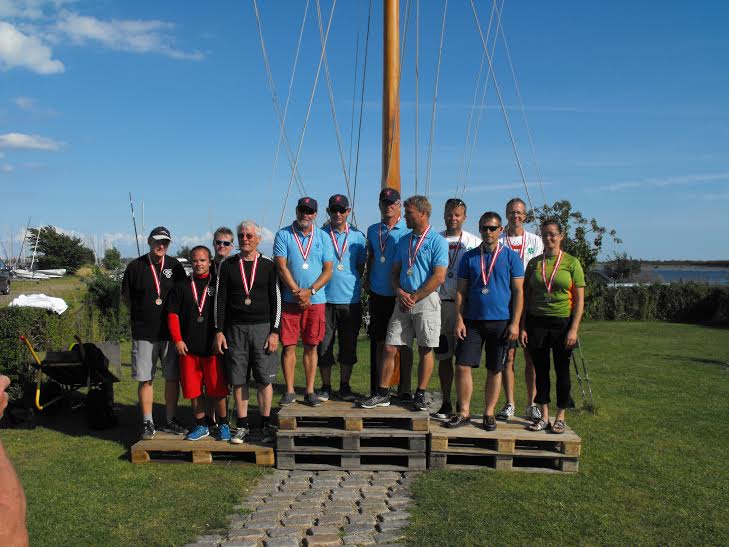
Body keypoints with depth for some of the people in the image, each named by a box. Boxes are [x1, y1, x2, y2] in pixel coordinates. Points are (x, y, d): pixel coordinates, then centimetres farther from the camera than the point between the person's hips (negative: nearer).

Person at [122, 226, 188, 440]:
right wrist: (140, 316, 5)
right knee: (145, 380, 4)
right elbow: (126, 297, 10)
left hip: (170, 332, 2)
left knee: (173, 378, 6)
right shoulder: (135, 266, 1)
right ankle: (147, 423, 15)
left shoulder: (175, 266, 6)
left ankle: (170, 420, 19)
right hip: (143, 333, -1)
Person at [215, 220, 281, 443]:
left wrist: (275, 332, -6)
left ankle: (266, 425, 14)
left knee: (264, 380, 1)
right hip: (235, 329, 2)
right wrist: (220, 331, 0)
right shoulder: (228, 266, 7)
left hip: (262, 327, -1)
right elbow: (221, 300, 6)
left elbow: (276, 301, 1)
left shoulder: (268, 266, 3)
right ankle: (242, 425, 17)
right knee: (238, 380, 5)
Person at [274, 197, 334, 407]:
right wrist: (297, 292, -12)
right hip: (289, 300, -1)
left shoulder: (322, 237, 7)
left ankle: (310, 391, 14)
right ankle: (289, 391, 11)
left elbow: (328, 270, 3)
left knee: (311, 346, 6)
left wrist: (310, 291, -10)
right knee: (289, 346, 1)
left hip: (316, 301, 2)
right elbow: (281, 267, -4)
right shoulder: (283, 235, 3)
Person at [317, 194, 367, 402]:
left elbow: (361, 267, 12)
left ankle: (345, 386, 22)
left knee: (349, 345, 8)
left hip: (351, 298, 1)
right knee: (324, 344, 3)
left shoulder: (358, 236, 8)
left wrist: (352, 283, 1)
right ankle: (325, 387, 17)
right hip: (326, 298, -1)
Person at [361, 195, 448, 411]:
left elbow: (439, 277, -12)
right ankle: (382, 393, 12)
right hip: (403, 301, 5)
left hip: (426, 301, -5)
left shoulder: (437, 241, -5)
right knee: (389, 347, 3)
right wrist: (400, 293, -4)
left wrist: (414, 298, -12)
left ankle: (420, 395, 15)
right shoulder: (403, 241, 13)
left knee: (425, 350, 3)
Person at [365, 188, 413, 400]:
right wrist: (367, 281, 13)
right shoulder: (372, 230, 12)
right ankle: (377, 390, 17)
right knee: (378, 342, 9)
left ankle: (404, 390, 9)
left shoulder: (408, 230, -3)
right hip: (378, 295, 4)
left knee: (403, 343, 1)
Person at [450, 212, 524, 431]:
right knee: (462, 365, -3)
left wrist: (515, 323, -8)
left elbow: (518, 292, -1)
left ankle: (489, 413, 20)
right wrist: (459, 320, -3)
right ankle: (464, 412, 10)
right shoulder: (469, 257, 7)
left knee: (495, 370, 7)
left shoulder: (511, 256, 1)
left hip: (501, 321, -1)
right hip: (472, 321, 2)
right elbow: (461, 291, 6)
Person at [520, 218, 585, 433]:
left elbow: (579, 299, -3)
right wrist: (523, 326, 1)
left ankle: (560, 417, 19)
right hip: (537, 322, 3)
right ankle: (544, 417, 19)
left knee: (562, 370, 6)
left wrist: (574, 329, -10)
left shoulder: (571, 262, -1)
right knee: (541, 370, 8)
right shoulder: (534, 263, 7)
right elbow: (526, 296, 8)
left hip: (562, 322, -2)